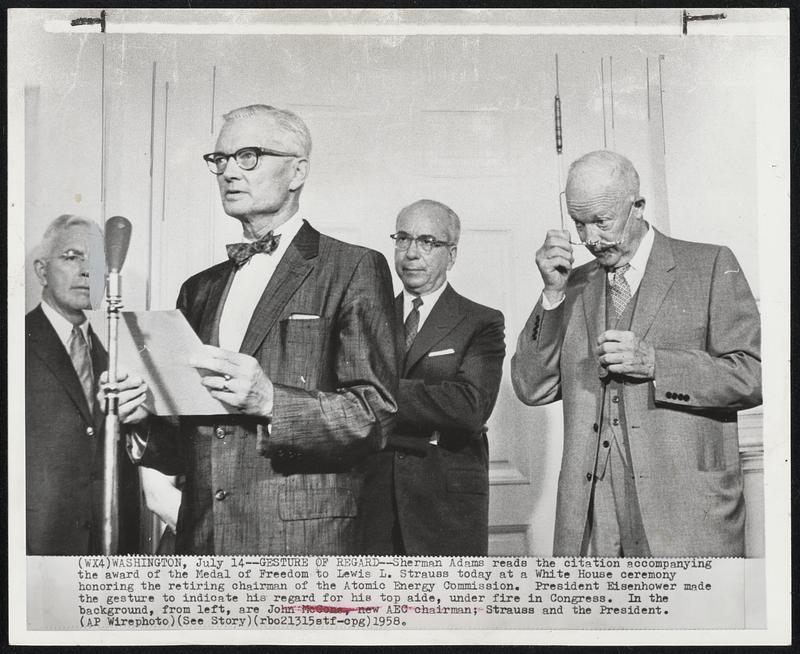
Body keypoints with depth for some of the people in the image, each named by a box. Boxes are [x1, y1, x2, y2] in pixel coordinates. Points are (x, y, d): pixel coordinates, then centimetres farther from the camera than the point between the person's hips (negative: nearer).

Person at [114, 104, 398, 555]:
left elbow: (375, 416, -9)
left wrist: (270, 402, -21)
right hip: (200, 540, 5)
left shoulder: (355, 269, -2)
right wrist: (147, 420, -2)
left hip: (301, 543, -5)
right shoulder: (200, 289, 16)